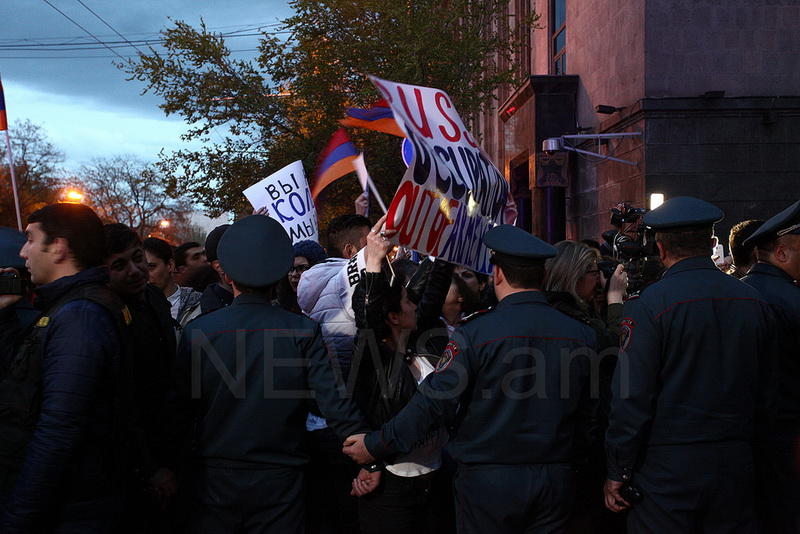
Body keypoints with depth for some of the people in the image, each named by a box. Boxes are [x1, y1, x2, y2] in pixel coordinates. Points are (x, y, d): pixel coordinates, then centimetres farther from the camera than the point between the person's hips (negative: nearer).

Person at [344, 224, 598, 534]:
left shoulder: (476, 333, -15)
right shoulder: (580, 335, -2)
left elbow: (433, 403, -16)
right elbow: (584, 413, 8)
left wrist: (375, 446, -5)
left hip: (489, 483, -4)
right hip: (555, 481, 4)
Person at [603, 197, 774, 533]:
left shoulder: (648, 305, -13)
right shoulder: (754, 302, 3)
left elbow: (632, 397, -14)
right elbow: (761, 384, 10)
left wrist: (617, 472, -6)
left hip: (666, 468, -5)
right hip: (735, 465, 5)